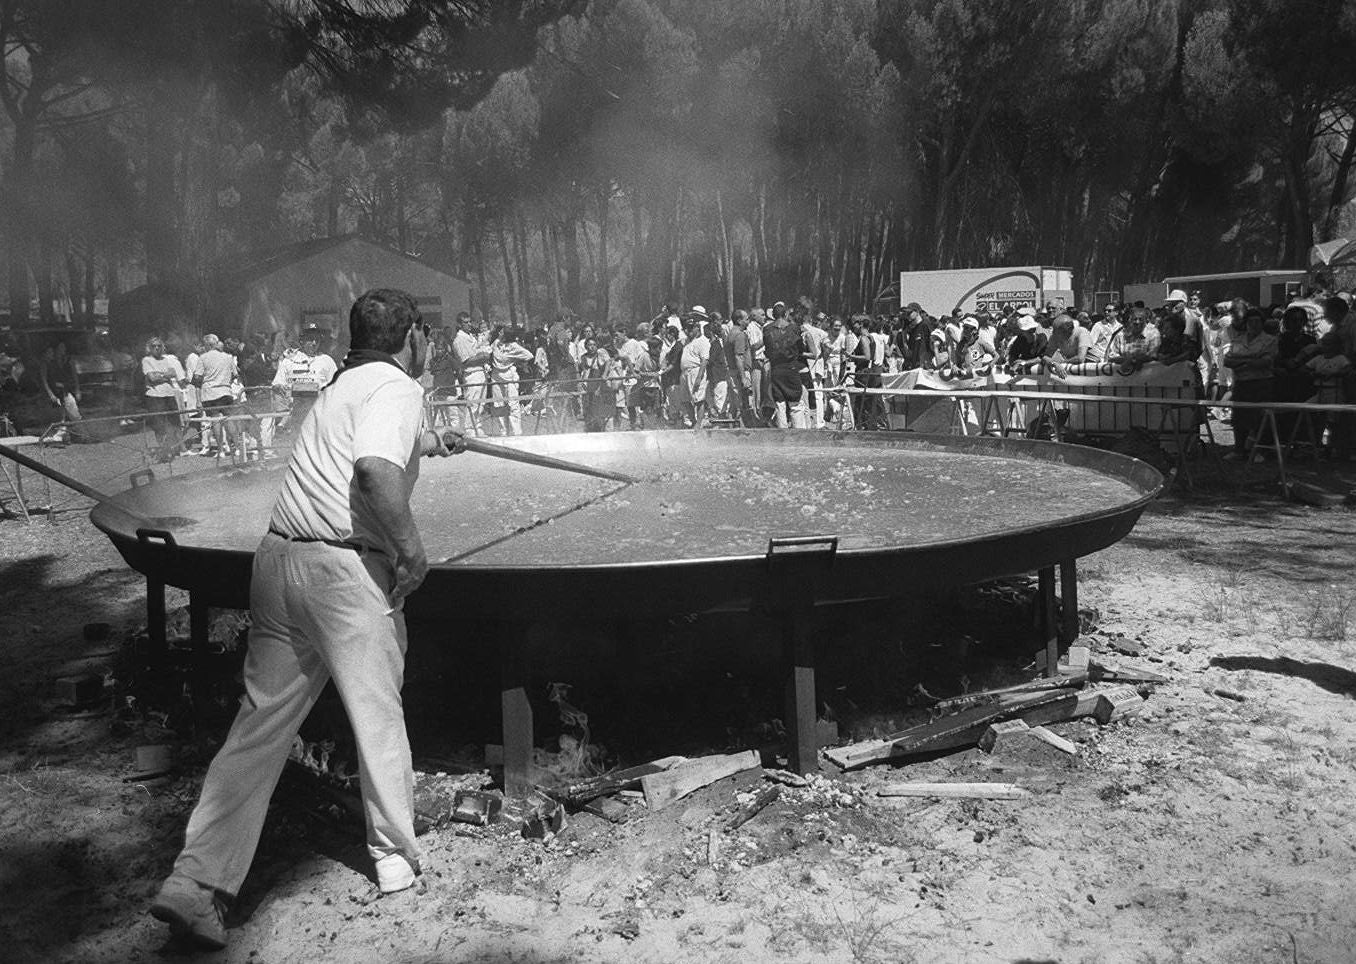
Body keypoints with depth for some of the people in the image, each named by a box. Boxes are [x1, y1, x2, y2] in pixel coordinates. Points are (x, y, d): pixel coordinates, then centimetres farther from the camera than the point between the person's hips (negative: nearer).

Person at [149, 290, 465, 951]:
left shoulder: (343, 386, 21)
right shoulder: (397, 387, -7)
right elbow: (376, 470, -26)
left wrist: (434, 442, 60)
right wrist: (411, 548, -14)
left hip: (279, 557, 8)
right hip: (347, 569, -8)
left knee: (260, 723, 9)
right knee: (378, 717, 9)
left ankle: (194, 883, 8)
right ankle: (397, 859, 25)